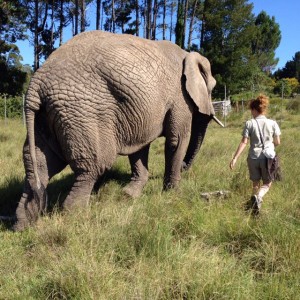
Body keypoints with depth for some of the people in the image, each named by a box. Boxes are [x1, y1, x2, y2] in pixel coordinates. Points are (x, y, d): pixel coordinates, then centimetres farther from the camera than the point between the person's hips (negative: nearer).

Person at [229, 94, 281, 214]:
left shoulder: (249, 124, -5)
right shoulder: (272, 123, -2)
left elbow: (243, 142, -9)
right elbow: (277, 142, 3)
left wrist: (235, 158, -6)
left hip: (253, 157, 0)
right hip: (268, 157, 0)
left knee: (255, 183, 19)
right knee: (267, 183, 13)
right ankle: (258, 196, -14)